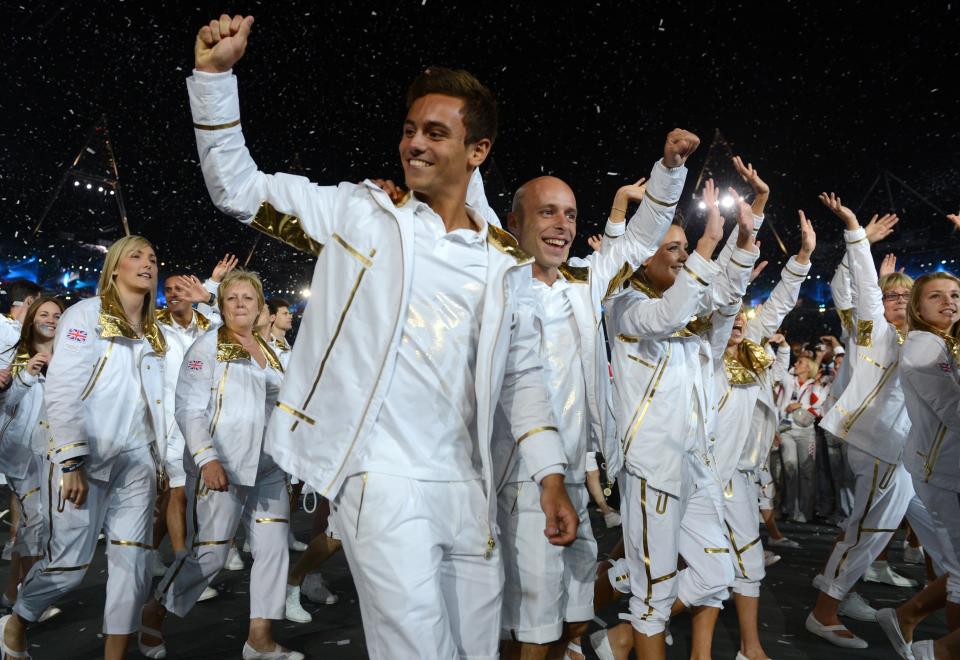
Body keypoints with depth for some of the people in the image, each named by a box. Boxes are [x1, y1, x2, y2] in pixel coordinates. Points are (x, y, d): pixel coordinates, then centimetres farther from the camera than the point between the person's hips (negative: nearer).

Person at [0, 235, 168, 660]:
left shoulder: (154, 332, 16)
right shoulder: (87, 314, -3)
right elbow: (61, 391, -10)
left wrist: (161, 461, 12)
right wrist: (72, 461, -17)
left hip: (138, 461, 5)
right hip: (86, 458, -5)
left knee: (132, 562, 1)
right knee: (69, 563, 1)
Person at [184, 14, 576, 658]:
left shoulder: (507, 260, 7)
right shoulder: (364, 212, 1)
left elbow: (523, 375, 11)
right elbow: (239, 187, 0)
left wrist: (552, 475, 4)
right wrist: (216, 72, -10)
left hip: (469, 491, 4)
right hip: (383, 479, -4)